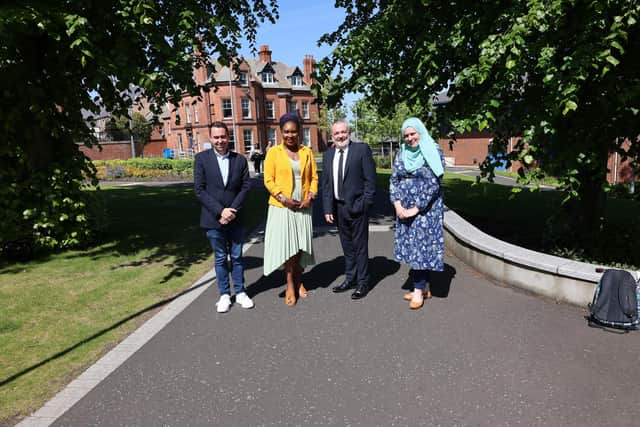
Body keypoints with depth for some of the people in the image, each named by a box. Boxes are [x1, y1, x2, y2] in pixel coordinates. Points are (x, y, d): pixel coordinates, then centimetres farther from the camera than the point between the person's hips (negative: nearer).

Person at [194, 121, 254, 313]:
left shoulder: (240, 159, 3)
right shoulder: (202, 158, -2)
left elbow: (245, 186, 0)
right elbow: (199, 190, -7)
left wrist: (232, 210, -12)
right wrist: (220, 211, -14)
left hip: (235, 218, 1)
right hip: (214, 218, -1)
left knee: (237, 257, 11)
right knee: (220, 258, 10)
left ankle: (240, 292, 25)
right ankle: (224, 295, 23)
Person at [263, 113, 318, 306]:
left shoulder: (306, 151, 7)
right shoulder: (273, 152, -1)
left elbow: (314, 177, 8)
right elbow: (268, 180, -5)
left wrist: (310, 197, -7)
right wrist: (284, 199, -14)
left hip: (303, 207, 3)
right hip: (282, 207, -3)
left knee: (301, 246, 8)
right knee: (286, 245, -2)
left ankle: (299, 282, 25)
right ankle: (290, 286, 11)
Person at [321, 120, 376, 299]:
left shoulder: (362, 149, -5)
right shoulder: (327, 155, 10)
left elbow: (370, 179, -7)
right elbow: (326, 184, 10)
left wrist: (365, 204, -12)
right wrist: (327, 209, 4)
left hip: (357, 206, -5)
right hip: (338, 207, 5)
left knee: (360, 246, 4)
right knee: (347, 246, 15)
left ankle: (362, 283, 17)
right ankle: (350, 278, 29)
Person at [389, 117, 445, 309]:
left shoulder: (433, 152, -7)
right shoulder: (401, 153, 8)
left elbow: (433, 184, -13)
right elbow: (393, 180, 7)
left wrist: (416, 209, -16)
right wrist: (397, 205, -6)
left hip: (426, 208, -5)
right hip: (404, 209, 5)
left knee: (421, 245, -5)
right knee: (412, 246, 8)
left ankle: (419, 291, 5)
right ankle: (423, 287, 20)